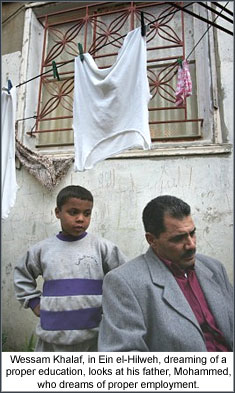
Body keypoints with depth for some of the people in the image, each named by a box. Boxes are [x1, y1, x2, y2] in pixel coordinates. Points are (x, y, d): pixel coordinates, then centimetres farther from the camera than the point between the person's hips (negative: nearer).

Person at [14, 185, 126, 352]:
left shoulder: (102, 247, -9)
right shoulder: (42, 249, -1)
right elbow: (22, 275, 16)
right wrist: (34, 302, 7)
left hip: (93, 337, -1)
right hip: (52, 338, 2)